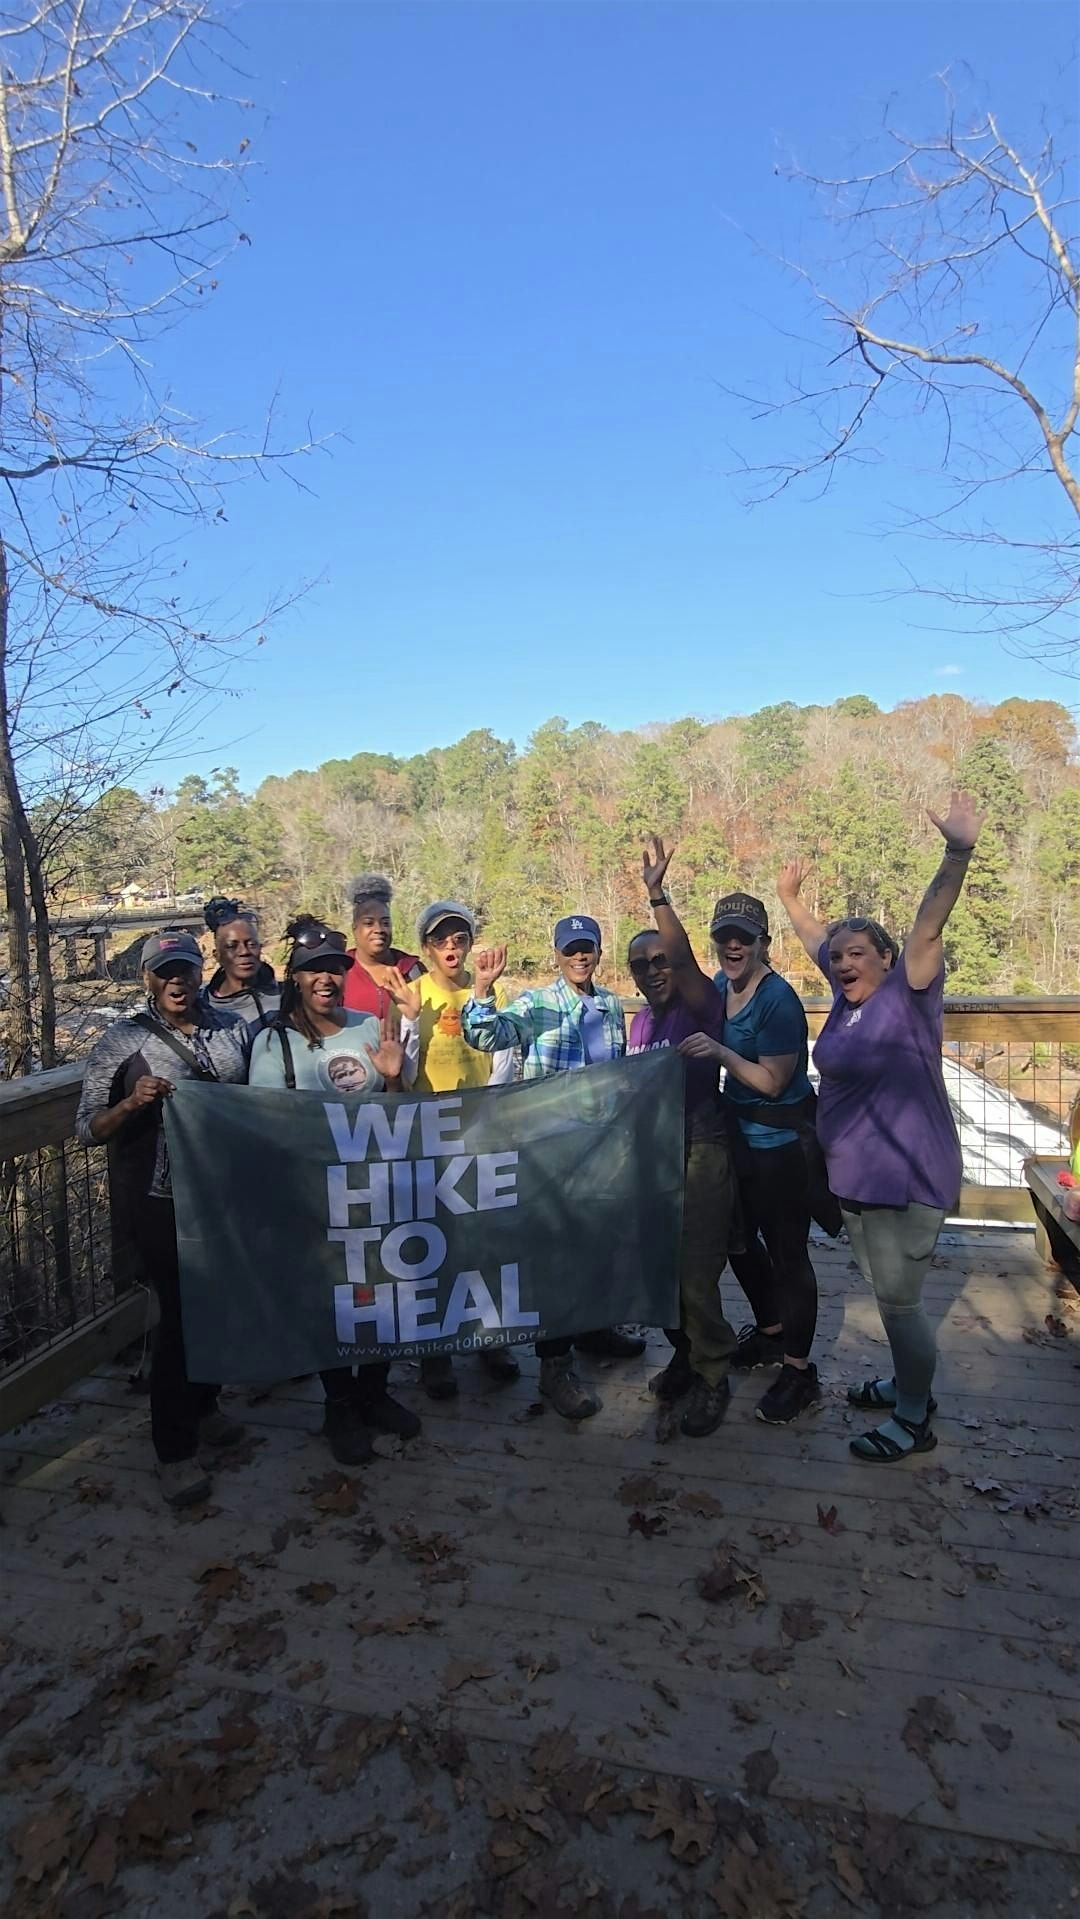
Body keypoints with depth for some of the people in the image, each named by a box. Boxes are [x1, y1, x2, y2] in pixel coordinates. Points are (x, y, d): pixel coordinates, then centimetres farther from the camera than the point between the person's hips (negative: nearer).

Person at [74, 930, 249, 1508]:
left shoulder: (230, 1027, 3)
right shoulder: (122, 1042, -7)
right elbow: (88, 1130, -6)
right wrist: (133, 1103, -24)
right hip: (161, 1199, -4)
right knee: (180, 1310, 2)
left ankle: (204, 1406, 40)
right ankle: (175, 1449, 19)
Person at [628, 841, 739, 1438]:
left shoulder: (701, 1008, -9)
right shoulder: (639, 1022, 12)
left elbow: (685, 959, -29)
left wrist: (657, 895, -36)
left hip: (701, 1156, -7)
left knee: (696, 1272, -6)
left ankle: (711, 1377, 14)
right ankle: (686, 1353, 34)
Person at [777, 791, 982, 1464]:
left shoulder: (908, 995, -14)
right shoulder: (848, 998, 5)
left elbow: (928, 927, -28)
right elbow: (819, 938, 21)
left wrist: (958, 855, -39)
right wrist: (790, 899, 29)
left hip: (908, 1182, -8)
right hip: (855, 1178, 8)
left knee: (900, 1302, 3)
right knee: (887, 1296, 20)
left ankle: (914, 1421, 21)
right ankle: (909, 1385, 40)